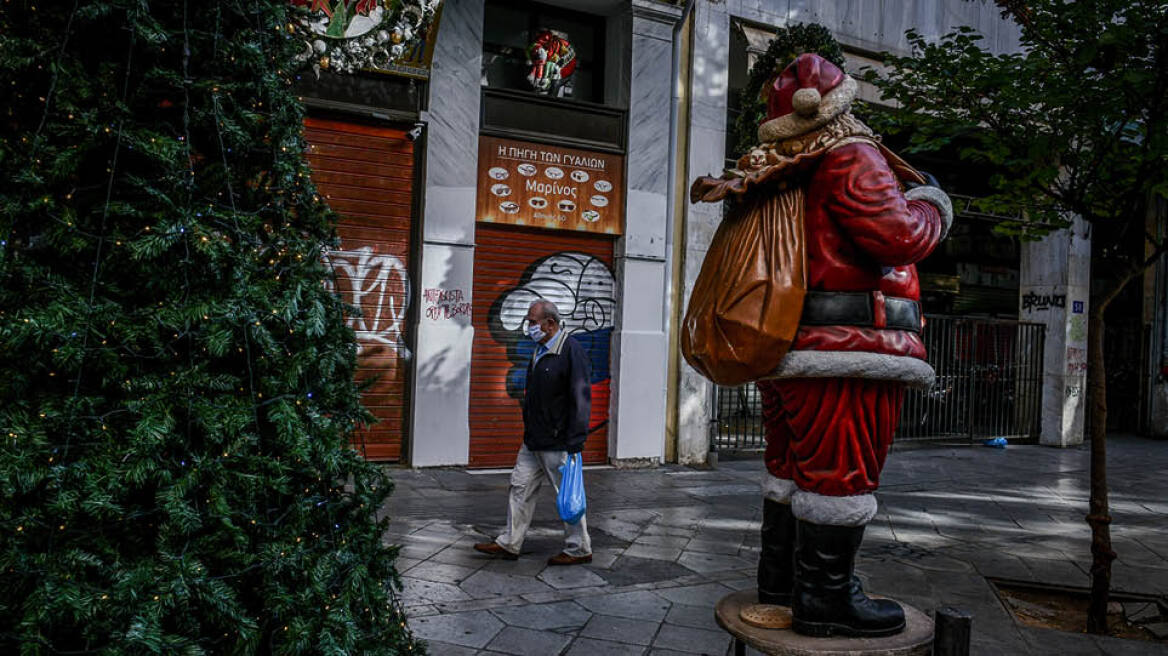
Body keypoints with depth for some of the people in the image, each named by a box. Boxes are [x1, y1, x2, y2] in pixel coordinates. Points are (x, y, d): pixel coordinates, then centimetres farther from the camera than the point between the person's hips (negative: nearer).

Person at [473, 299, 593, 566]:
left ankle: (579, 549, 16)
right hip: (534, 442, 9)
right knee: (521, 487, 12)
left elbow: (581, 399, -20)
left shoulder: (572, 351, -16)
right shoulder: (540, 350, 14)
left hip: (558, 443, -9)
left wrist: (575, 443, -22)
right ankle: (509, 544, 22)